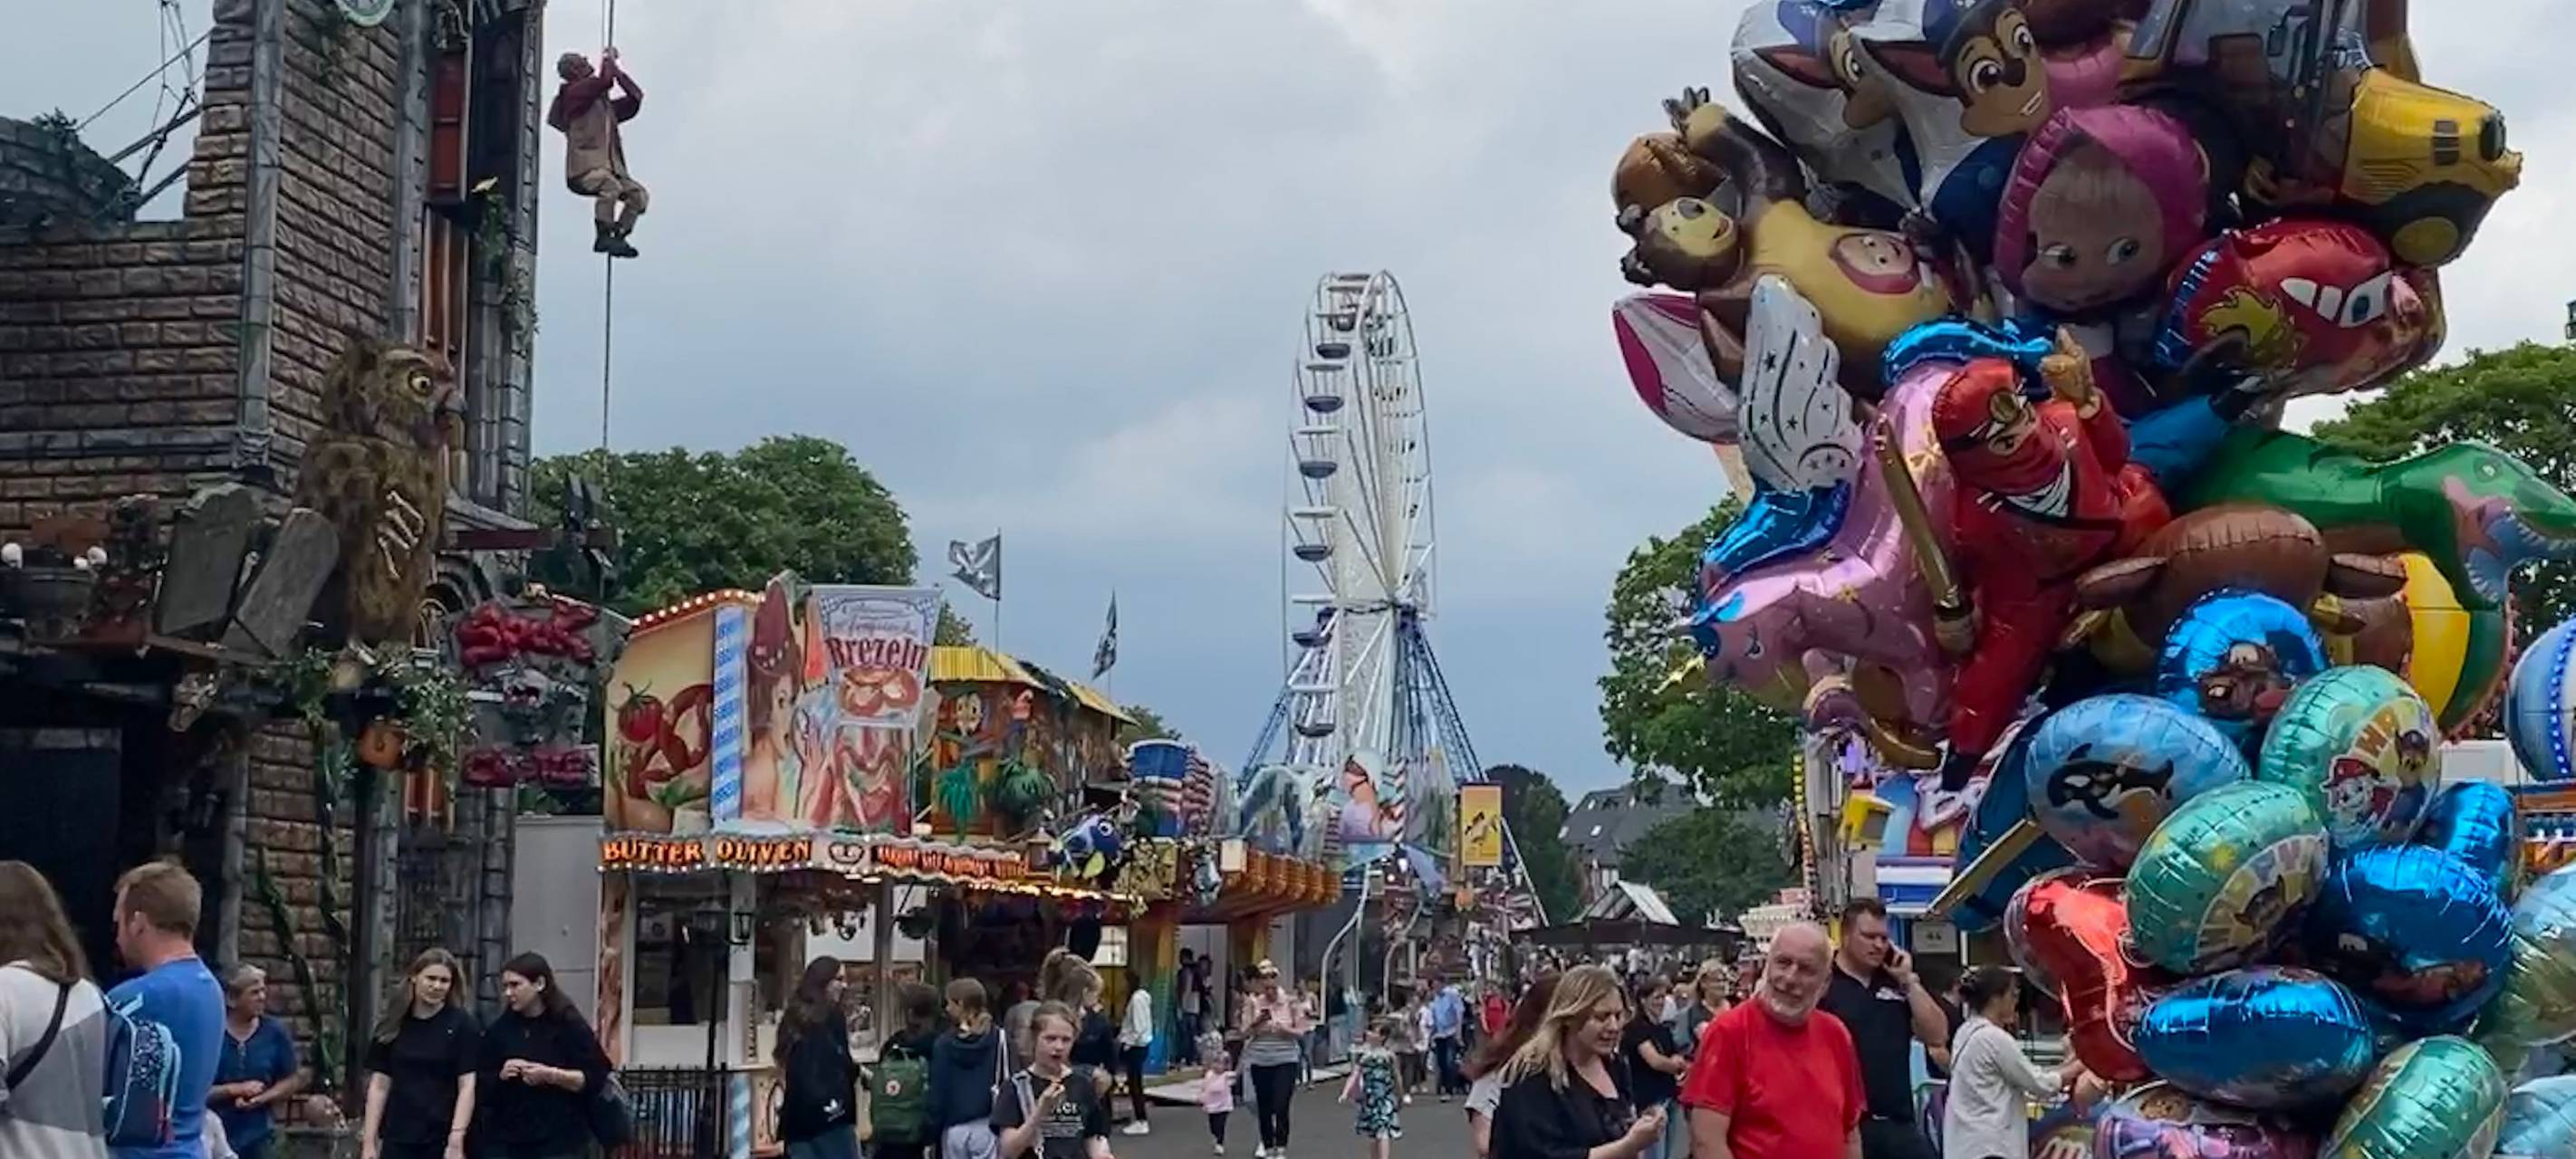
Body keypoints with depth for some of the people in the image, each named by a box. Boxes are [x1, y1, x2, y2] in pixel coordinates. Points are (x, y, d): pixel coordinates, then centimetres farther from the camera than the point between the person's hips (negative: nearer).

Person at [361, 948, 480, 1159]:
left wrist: (456, 1141, -16)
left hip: (442, 1140, -3)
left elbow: (467, 1086, -8)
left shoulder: (462, 1025, -4)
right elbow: (379, 1085, 8)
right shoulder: (393, 1025, 6)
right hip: (398, 1139, 3)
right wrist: (369, 1141, 2)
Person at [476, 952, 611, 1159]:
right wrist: (500, 1076, -10)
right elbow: (480, 1084, 11)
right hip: (505, 1141, 4)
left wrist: (552, 1075, -18)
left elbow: (595, 1077, -6)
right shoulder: (499, 1029, 7)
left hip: (559, 1142, -4)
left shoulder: (569, 1025, -3)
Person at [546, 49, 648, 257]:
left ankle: (618, 238, -6)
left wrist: (616, 69, 23)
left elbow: (635, 97, 27)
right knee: (610, 186, -35)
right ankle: (603, 237, -31)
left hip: (609, 167, 8)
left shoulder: (605, 105, 26)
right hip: (584, 168, -8)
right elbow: (604, 80, -14)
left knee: (638, 193, -9)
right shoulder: (574, 93, 1)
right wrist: (608, 59, 5)